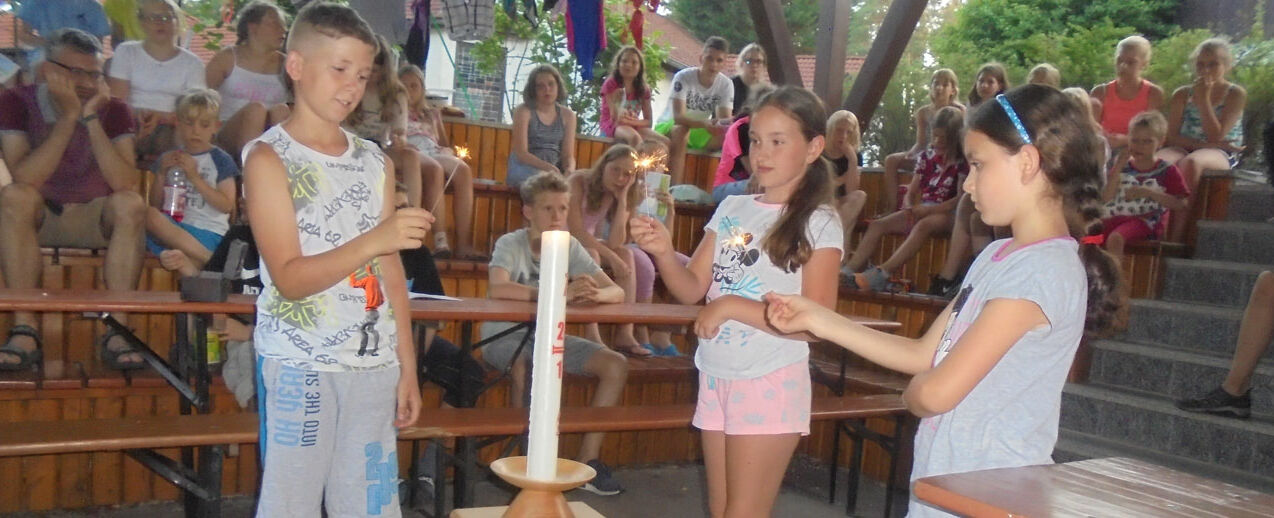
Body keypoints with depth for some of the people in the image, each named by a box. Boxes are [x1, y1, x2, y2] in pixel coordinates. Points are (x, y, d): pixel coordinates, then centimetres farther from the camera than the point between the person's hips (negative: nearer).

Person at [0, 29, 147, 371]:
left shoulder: (113, 111, -8)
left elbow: (126, 185, -23)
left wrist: (91, 119, -27)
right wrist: (69, 117, -28)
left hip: (95, 218, 1)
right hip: (36, 217, -1)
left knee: (131, 204, -29)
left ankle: (117, 333, -33)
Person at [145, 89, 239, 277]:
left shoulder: (221, 160, 7)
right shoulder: (169, 158, 18)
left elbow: (227, 206, -5)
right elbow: (156, 205, 15)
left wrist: (195, 177, -10)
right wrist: (161, 174, 0)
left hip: (209, 231, -5)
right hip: (173, 226, 5)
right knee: (149, 215, -31)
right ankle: (208, 259, -36)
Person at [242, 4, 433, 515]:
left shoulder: (375, 161, 12)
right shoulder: (269, 157, -3)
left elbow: (391, 269, 12)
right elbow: (289, 279, -12)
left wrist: (407, 366, 10)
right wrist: (372, 242, -26)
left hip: (374, 362, 4)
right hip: (299, 364, -4)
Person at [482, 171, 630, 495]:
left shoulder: (570, 247, 1)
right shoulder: (511, 244, -13)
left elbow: (617, 292, -4)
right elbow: (497, 289, -34)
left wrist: (596, 294, -30)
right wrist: (560, 292, -40)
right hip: (504, 336, -6)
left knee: (616, 365, -9)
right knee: (528, 366, -38)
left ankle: (588, 459, -1)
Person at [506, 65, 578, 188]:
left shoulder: (567, 115, 10)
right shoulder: (523, 111, -1)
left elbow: (568, 155, 6)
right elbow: (521, 153, -9)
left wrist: (569, 169, -19)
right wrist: (547, 167, -25)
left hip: (555, 169, 4)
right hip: (525, 167, -4)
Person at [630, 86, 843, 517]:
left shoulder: (818, 223, -8)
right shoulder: (732, 209, 8)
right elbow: (692, 289, 6)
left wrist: (733, 306, -19)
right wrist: (663, 252, -13)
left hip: (771, 384, -6)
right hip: (716, 377, 6)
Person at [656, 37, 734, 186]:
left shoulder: (726, 84, -7)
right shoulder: (683, 77, -20)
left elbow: (725, 119, -13)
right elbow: (678, 117, -30)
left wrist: (724, 125, -39)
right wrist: (705, 124, -48)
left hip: (699, 132, 4)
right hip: (669, 126, -4)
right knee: (681, 130, -38)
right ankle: (675, 187, -40)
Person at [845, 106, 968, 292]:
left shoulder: (964, 162, -2)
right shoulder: (927, 156, 15)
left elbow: (961, 200, -11)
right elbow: (911, 192, 15)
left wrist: (927, 209, -18)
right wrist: (912, 208, -7)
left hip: (946, 213, -6)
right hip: (921, 210, 6)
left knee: (923, 225, -40)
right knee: (877, 225, -15)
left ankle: (881, 273, -54)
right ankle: (849, 270, -30)